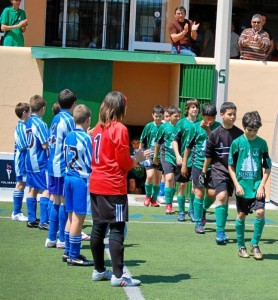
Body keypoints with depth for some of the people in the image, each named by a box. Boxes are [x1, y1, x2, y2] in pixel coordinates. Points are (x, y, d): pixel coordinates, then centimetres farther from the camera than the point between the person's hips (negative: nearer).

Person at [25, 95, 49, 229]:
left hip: (29, 161, 9)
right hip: (40, 162, -9)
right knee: (46, 190, -5)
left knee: (33, 189, 12)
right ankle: (43, 222, -8)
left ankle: (31, 219, 16)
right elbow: (45, 145, -20)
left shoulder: (28, 122, 10)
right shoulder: (40, 123, -16)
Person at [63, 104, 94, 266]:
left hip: (69, 178, 8)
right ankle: (74, 256, -1)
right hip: (82, 180, -8)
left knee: (72, 216, 15)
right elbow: (92, 162, -11)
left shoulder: (69, 137, 8)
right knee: (79, 217, -3)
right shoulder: (86, 138, -13)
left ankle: (68, 251, 22)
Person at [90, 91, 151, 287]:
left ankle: (99, 270, 21)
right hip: (114, 187, -8)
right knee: (117, 230, -5)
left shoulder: (98, 128, 10)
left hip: (96, 185, 8)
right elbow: (124, 163, -13)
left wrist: (133, 158, 17)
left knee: (98, 228, 13)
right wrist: (138, 158, 5)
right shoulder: (120, 129, -12)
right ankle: (118, 276, -5)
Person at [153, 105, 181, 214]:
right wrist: (155, 156, 16)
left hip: (178, 157, 2)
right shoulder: (164, 127, -2)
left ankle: (170, 203, 24)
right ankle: (168, 204, -11)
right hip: (167, 155, -2)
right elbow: (158, 142, 10)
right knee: (169, 178, -16)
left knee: (174, 181, 9)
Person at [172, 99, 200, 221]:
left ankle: (192, 211, 14)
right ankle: (181, 212, 13)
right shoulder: (182, 123, -2)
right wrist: (178, 155, -11)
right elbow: (175, 140, -2)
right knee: (182, 185, 4)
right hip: (184, 159, -1)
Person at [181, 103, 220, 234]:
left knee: (212, 193, -3)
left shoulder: (218, 126, 1)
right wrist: (184, 164, 8)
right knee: (199, 193, 0)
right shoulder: (195, 127, -1)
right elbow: (188, 146, 6)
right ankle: (198, 223, 8)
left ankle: (203, 209, 29)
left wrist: (208, 130, -16)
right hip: (198, 164, -1)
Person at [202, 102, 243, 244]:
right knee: (221, 197, -18)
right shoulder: (215, 134, -5)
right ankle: (220, 232, -16)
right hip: (219, 170, -3)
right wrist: (204, 172, 8)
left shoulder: (239, 134, 0)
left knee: (226, 200, 9)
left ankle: (221, 232, 18)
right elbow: (208, 155, 3)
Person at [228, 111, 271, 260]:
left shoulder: (262, 143, 0)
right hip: (242, 185, 0)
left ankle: (255, 244, 3)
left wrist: (262, 185, -5)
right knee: (241, 215, 6)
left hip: (257, 186, 0)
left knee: (260, 212, -14)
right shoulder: (237, 143, -3)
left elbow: (267, 167, 5)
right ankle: (241, 246, 21)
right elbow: (231, 166, 3)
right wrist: (237, 184, -5)